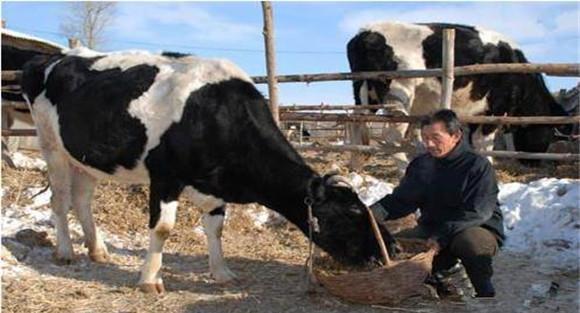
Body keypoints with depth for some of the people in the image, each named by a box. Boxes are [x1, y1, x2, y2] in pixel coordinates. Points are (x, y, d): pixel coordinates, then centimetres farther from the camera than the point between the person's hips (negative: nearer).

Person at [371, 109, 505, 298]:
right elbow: (402, 199, 3)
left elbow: (476, 212, -23)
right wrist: (377, 211, -18)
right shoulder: (420, 165, 5)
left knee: (469, 241, -39)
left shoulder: (477, 166, -14)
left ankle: (485, 293, -15)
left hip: (478, 229, -6)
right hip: (432, 228, 6)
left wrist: (443, 236, -33)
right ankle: (444, 265, 6)